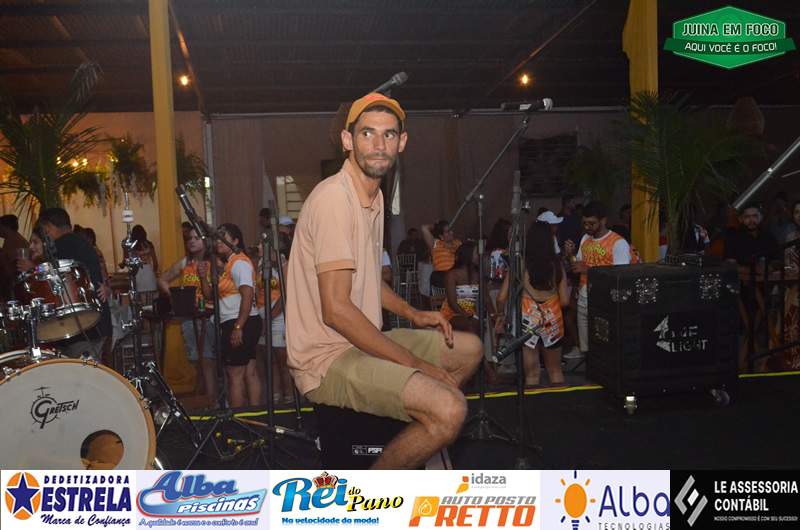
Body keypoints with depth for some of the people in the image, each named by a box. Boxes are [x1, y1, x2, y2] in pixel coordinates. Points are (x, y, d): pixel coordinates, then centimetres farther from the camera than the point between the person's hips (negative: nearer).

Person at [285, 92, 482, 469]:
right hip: (327, 358, -10)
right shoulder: (334, 198, -19)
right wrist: (416, 365, -19)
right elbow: (336, 309, -25)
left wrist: (412, 315, 9)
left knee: (469, 349, 17)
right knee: (449, 410, -25)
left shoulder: (374, 196, 12)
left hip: (362, 341, 10)